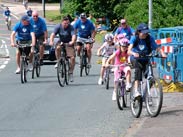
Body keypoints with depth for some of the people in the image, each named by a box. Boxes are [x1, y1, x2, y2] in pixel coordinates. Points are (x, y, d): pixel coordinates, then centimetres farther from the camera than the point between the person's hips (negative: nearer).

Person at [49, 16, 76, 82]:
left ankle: (71, 73, 2)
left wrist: (72, 41, -53)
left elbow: (73, 35, -32)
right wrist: (51, 41, -43)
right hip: (61, 41, 1)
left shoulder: (70, 27, -18)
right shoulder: (58, 26, -13)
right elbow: (53, 34, -24)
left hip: (69, 43, -1)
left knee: (72, 57, -15)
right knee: (57, 48, -34)